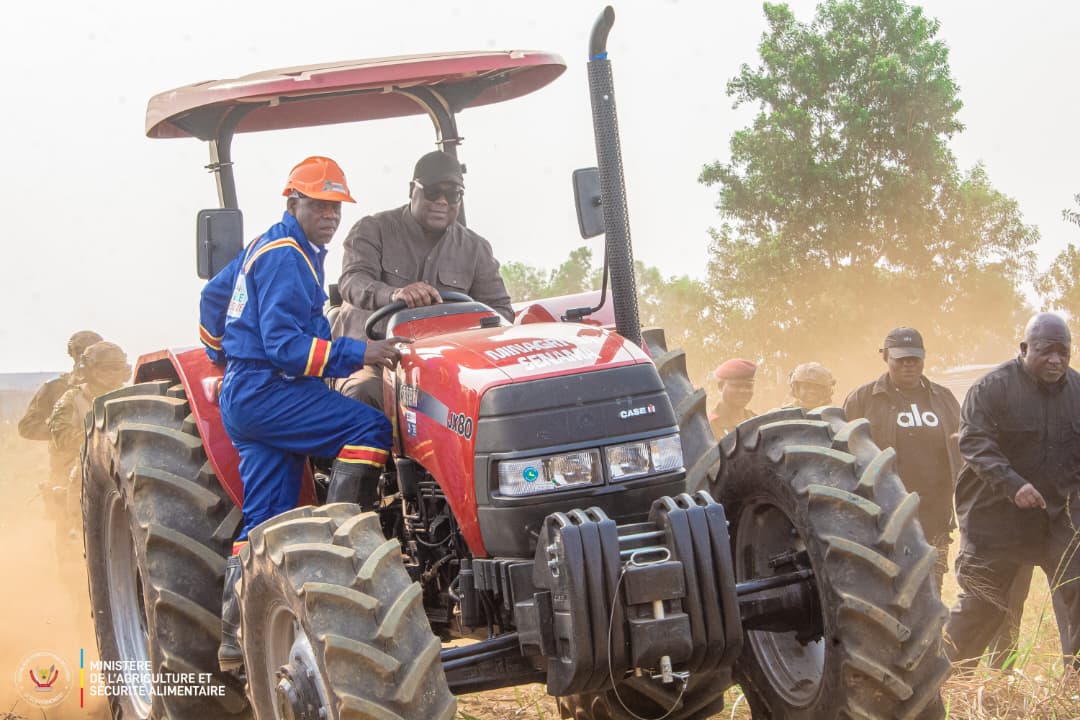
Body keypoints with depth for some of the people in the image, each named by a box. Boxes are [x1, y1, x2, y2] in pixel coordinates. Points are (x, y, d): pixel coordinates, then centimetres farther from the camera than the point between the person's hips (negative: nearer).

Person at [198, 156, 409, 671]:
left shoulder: (266, 248, 19)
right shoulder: (286, 258, -13)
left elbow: (213, 296, 31)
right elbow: (285, 346, -22)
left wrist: (222, 355, 41)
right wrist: (358, 354, -27)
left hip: (244, 397, 10)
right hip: (266, 392, -10)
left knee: (263, 527, 7)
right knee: (369, 428, -22)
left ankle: (237, 639, 6)